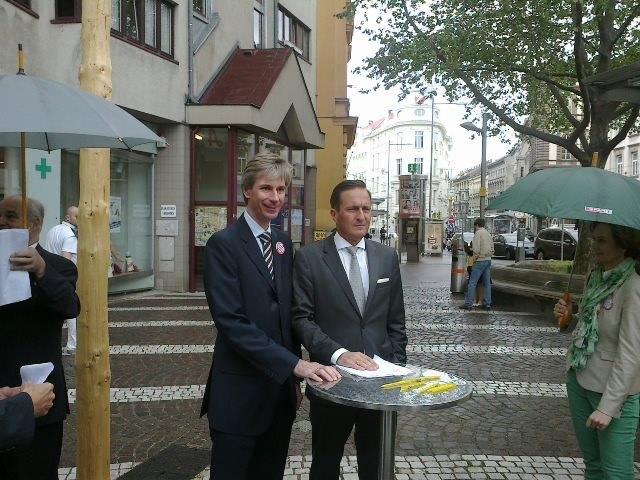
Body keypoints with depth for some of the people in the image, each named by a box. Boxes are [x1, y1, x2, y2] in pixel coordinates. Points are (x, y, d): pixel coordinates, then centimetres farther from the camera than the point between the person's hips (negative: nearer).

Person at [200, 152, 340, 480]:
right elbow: (231, 321, -21)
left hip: (281, 387, 7)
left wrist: (294, 378, 11)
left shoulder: (284, 243, 10)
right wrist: (295, 364, -24)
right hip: (240, 393, -6)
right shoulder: (223, 244, -12)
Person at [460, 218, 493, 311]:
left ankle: (468, 303, -8)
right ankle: (487, 304, 9)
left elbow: (476, 248, -17)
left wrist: (475, 258, -6)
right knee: (487, 283, 8)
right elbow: (492, 249, 18)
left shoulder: (478, 233, -8)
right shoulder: (488, 234, 16)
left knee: (472, 282, -7)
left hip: (480, 261, -8)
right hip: (488, 260, 8)